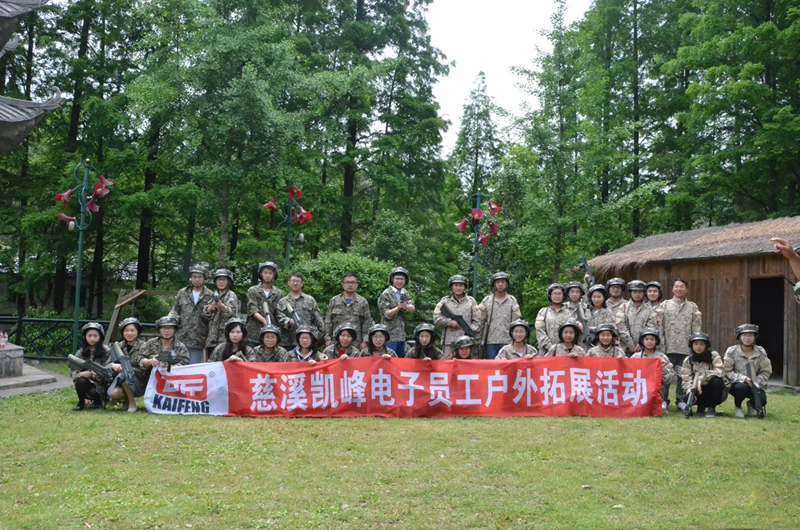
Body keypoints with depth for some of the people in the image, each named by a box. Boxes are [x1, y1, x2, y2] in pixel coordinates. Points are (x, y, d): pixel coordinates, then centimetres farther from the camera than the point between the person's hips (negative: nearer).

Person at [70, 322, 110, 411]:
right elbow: (74, 371, -4)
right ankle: (81, 403, -2)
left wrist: (97, 375, -33)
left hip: (100, 382, -2)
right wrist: (82, 374, -28)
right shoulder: (80, 353, 2)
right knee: (80, 381, -30)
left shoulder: (106, 351, -6)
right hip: (86, 382, 2)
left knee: (93, 391, -32)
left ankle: (98, 401, 7)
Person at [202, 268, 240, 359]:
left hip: (225, 338, -6)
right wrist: (211, 306, -12)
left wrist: (220, 305, -38)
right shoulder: (214, 296, 18)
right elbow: (204, 314, 10)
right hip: (212, 338, 6)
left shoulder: (231, 295, 1)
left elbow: (231, 312, -17)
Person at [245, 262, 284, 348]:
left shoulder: (279, 293, 10)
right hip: (255, 332, 0)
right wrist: (263, 320, -21)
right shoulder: (253, 291, 8)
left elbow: (280, 314, 6)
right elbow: (252, 309, -3)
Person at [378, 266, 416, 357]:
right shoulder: (386, 294, -5)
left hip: (402, 335, 6)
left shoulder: (405, 293, 12)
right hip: (390, 335, -6)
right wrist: (398, 307, -27)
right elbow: (386, 314, -10)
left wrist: (406, 306, -24)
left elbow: (413, 308, -2)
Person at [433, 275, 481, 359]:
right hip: (449, 342, 0)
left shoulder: (471, 301, 12)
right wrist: (450, 322, -7)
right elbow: (436, 319, 5)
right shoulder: (445, 301, 13)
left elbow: (476, 321, 8)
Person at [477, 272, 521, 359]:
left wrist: (516, 313, -12)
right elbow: (480, 322, 8)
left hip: (507, 341, 0)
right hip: (490, 342, 0)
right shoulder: (486, 300, 8)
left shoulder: (512, 300, 8)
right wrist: (480, 312, -9)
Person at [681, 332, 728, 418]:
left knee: (717, 380, -33)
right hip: (699, 392, 0)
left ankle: (712, 408, -12)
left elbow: (720, 372, -24)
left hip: (714, 391, 0)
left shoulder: (714, 356, -8)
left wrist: (702, 378, -35)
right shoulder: (688, 360, -2)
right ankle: (702, 406, 3)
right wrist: (690, 392, -31)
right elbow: (686, 379, -10)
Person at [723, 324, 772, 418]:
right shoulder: (732, 351, -7)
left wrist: (756, 383, -17)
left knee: (762, 400, -27)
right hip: (736, 384, -2)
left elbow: (766, 372, 0)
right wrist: (743, 378, -25)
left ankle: (751, 405, 15)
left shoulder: (761, 352, 0)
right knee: (741, 387, -38)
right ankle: (737, 407, -2)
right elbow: (727, 372, -10)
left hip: (754, 385, 2)